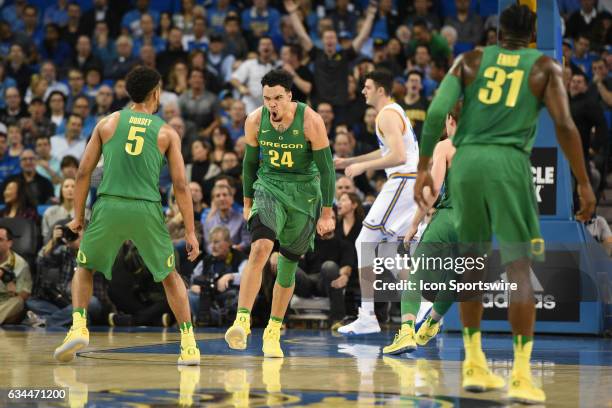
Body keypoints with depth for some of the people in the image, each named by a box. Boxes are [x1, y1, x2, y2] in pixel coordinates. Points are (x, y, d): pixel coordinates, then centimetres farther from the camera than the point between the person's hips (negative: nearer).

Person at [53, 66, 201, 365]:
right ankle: (189, 346, 12)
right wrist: (190, 232, 7)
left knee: (84, 268, 21)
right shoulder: (167, 133, 9)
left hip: (109, 206, 0)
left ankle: (78, 327, -2)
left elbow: (84, 172, 7)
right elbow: (180, 186, 4)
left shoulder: (108, 123, 11)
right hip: (147, 209, 0)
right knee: (170, 276, 18)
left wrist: (78, 216, 16)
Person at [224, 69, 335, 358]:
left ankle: (273, 332, 23)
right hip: (269, 188, 1)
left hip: (304, 194, -1)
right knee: (260, 249, -25)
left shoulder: (310, 121, -15)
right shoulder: (255, 120, -7)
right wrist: (247, 203, 15)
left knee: (288, 266, 6)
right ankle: (242, 322, -32)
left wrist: (327, 213, -8)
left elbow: (326, 168, -9)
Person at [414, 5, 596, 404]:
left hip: (466, 161, 3)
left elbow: (437, 112, 2)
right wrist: (584, 183, -1)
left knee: (472, 262, 16)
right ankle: (522, 376, -8)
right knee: (519, 266, -1)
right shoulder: (546, 67, 8)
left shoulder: (471, 60, 14)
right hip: (509, 162, -3)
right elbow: (565, 124, -5)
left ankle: (474, 366, 22)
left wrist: (424, 168, 8)